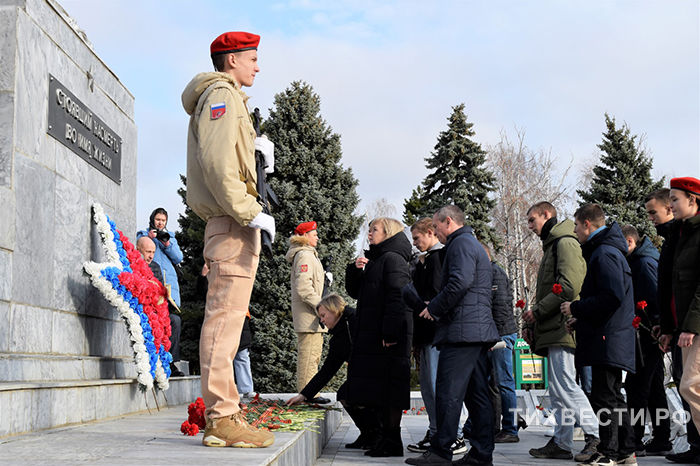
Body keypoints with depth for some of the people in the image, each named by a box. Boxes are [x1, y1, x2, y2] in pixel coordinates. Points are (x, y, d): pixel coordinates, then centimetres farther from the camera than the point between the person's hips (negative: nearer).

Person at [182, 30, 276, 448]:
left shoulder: (223, 98, 28)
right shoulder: (222, 94, -4)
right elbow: (216, 163, -18)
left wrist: (253, 146, 14)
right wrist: (251, 213, -20)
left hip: (229, 225, 11)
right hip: (232, 225, -11)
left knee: (225, 320, 9)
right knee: (226, 317, -12)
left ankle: (222, 416, 13)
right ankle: (222, 419, -12)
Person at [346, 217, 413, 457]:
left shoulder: (393, 259, -9)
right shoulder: (375, 260, 21)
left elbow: (398, 297, -18)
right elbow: (355, 292, 23)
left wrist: (390, 332, -23)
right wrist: (354, 270, 5)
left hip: (389, 337, -10)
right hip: (372, 335, 10)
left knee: (389, 387, -6)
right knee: (378, 389, 11)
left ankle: (392, 442, -1)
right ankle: (386, 436, 18)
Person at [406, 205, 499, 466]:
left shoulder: (461, 243, -7)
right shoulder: (474, 245, 25)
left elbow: (459, 283, -21)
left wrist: (434, 308, -10)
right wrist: (437, 308, 20)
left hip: (461, 330, -11)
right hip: (478, 330, 11)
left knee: (448, 393, -8)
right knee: (477, 393, 9)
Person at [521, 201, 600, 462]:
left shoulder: (565, 242, -6)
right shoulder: (551, 246, 26)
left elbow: (569, 286, -19)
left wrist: (537, 311, -13)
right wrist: (530, 324, 17)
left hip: (562, 328, -10)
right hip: (553, 331, 10)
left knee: (564, 386, -14)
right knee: (557, 390, 9)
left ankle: (596, 436, -10)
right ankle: (561, 443, 12)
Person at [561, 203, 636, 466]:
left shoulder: (604, 253, -13)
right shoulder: (605, 251, 20)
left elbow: (611, 297, -24)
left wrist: (576, 309, -15)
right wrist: (580, 319, 14)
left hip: (607, 340, -11)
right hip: (612, 338, 11)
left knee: (603, 397, -6)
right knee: (613, 395, 14)